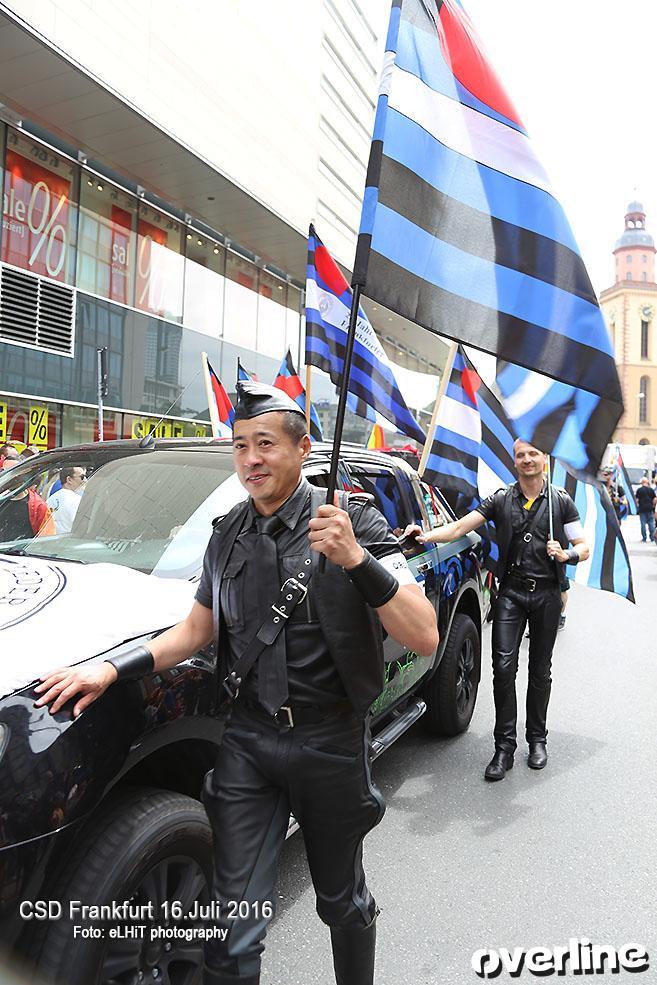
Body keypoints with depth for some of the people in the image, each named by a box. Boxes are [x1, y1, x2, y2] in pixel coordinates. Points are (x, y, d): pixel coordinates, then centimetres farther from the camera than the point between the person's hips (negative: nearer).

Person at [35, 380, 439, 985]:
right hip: (247, 738, 3)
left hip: (330, 742, -2)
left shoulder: (353, 522, -13)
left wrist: (357, 560, -33)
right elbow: (198, 629, 13)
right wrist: (114, 669, 1)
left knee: (343, 901, 20)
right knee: (236, 922, 5)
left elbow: (424, 638, -20)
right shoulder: (229, 535, 3)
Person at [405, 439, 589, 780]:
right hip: (511, 592, 0)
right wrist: (428, 536, -21)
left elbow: (583, 547, 6)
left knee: (540, 670, 11)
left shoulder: (561, 501, 4)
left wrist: (565, 554, -17)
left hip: (547, 595, 1)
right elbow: (460, 526, -5)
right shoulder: (501, 500, 3)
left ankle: (537, 739, 27)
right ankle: (504, 747, 3)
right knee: (504, 666, -7)